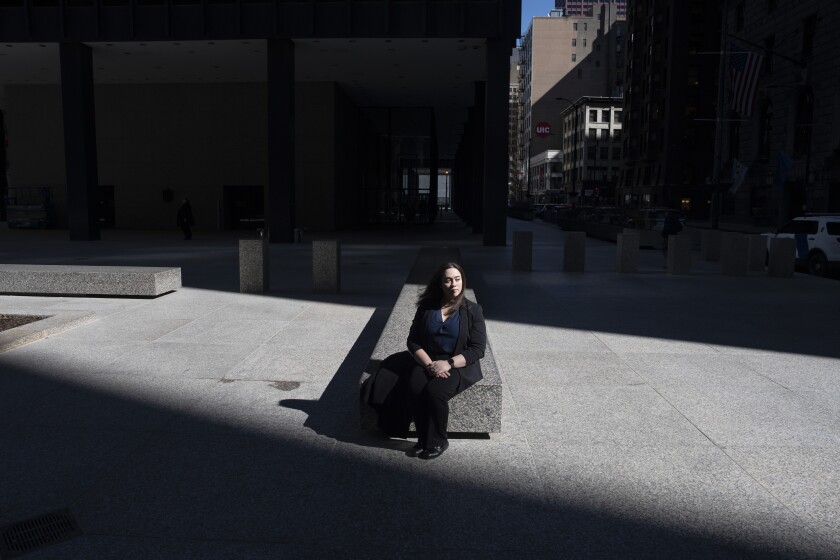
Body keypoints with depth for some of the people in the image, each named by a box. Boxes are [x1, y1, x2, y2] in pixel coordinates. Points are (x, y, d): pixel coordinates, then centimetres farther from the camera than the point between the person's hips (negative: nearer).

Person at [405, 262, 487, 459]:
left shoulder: (473, 310, 0)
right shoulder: (426, 308, 7)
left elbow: (477, 349, -6)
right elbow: (413, 342, 4)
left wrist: (448, 363, -18)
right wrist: (430, 364, -14)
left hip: (460, 365, -3)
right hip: (427, 362, 3)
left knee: (434, 391, -31)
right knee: (415, 389, -29)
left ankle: (437, 442, -10)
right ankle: (424, 440, -10)